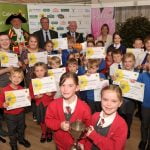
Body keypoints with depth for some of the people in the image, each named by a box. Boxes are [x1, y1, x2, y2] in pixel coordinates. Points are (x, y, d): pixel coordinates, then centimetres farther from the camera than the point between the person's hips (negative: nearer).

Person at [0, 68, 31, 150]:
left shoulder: (22, 89, -7)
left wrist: (28, 99, -14)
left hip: (21, 113, 4)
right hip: (10, 114, -3)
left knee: (21, 128, 24)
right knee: (12, 130, 16)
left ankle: (21, 139, 50)